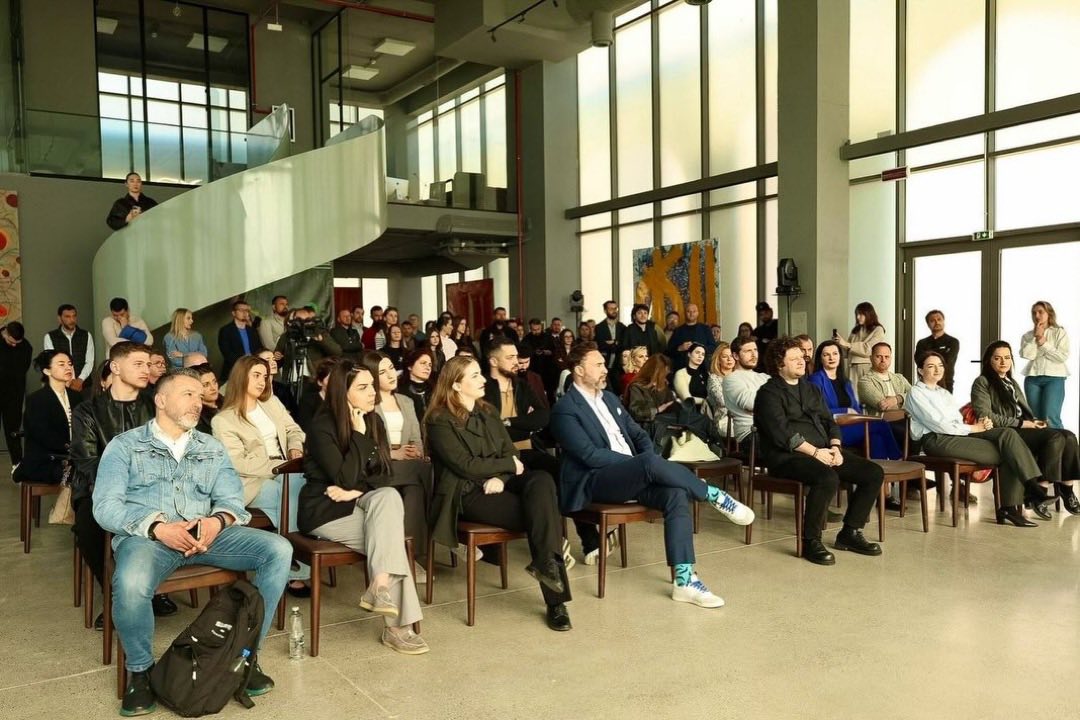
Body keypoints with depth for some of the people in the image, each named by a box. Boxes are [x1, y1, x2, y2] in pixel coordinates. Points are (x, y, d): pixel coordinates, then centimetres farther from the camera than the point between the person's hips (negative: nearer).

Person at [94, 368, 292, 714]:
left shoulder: (212, 448, 21)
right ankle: (140, 670, -7)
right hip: (147, 536, -3)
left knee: (278, 549, -19)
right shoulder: (125, 445, 9)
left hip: (207, 533, 4)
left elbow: (232, 499, 10)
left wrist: (218, 521, -15)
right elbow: (106, 506, -3)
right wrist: (158, 527, -20)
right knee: (131, 583, -38)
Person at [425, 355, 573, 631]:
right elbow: (467, 465, -14)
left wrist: (500, 477, -12)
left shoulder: (488, 412, 17)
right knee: (540, 512, -27)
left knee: (542, 480, -29)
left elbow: (511, 452, 10)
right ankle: (555, 601, -20)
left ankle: (546, 562, -29)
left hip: (497, 484, 6)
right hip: (467, 494, -6)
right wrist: (509, 465, -4)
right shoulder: (440, 421, -5)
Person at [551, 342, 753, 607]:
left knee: (676, 493, -22)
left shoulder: (610, 398, 19)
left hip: (633, 474, 7)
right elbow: (590, 455, -16)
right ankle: (714, 496, -12)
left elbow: (639, 434, 19)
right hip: (594, 482, -7)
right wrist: (645, 464, -15)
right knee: (651, 463, -33)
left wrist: (648, 466, -3)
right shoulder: (565, 410, -6)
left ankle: (684, 580, -24)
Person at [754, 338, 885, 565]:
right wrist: (814, 452, -18)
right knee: (828, 478, -36)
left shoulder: (810, 389, 22)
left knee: (874, 473, -5)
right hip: (787, 455, -8)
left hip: (823, 450, 8)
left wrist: (835, 447, -2)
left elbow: (829, 421, 18)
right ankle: (811, 541, -19)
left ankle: (850, 532, 5)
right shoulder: (769, 393, -2)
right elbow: (781, 433, -14)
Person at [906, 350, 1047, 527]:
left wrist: (981, 423, -2)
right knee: (1006, 453, -21)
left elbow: (960, 418, 20)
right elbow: (936, 423, -9)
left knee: (1008, 433, -20)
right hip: (937, 440, -7)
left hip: (959, 433, 7)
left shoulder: (944, 393, 29)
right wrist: (972, 428, -8)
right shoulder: (916, 392, 3)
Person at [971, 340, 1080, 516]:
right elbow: (985, 416, -12)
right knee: (1056, 437, -27)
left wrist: (1034, 422, 1)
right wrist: (1020, 424, -14)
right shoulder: (982, 382, 0)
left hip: (1023, 429, 7)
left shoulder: (1012, 383, 26)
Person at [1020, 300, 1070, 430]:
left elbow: (1063, 357, -7)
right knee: (1035, 419, 5)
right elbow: (1026, 355, -7)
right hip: (1032, 378, 3)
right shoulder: (1028, 336, 9)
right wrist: (1035, 338, -7)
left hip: (1054, 378, -3)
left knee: (1050, 418, -15)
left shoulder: (1060, 332, 3)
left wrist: (1044, 343, -8)